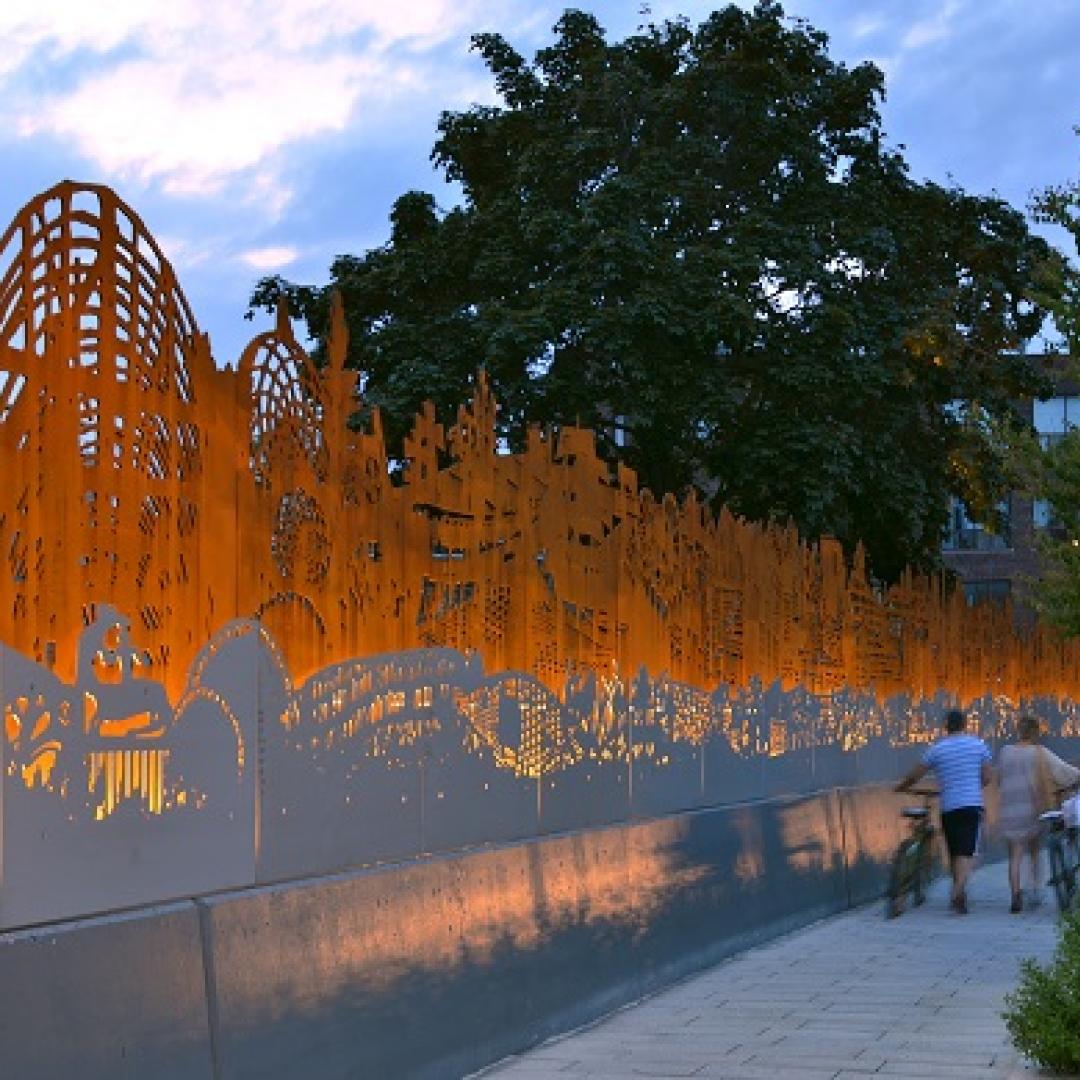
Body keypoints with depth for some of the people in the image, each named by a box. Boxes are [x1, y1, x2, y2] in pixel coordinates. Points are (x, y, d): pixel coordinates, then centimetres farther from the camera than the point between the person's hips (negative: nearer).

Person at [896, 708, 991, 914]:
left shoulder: (937, 749, 1)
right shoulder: (979, 745, 3)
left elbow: (914, 776, 3)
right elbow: (986, 777, 4)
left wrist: (898, 789, 20)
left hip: (949, 807, 1)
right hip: (972, 805, -1)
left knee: (954, 852, 14)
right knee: (966, 852, -6)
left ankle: (959, 894, 22)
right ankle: (959, 891, -26)